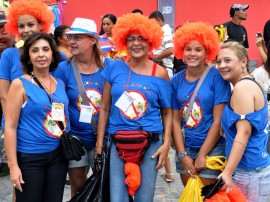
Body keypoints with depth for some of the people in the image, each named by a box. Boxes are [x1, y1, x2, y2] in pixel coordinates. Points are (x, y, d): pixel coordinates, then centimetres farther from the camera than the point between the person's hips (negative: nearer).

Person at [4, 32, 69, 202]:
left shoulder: (61, 83, 6)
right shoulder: (20, 84, -8)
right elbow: (10, 127, -10)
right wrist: (13, 166, -13)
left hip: (58, 155, 5)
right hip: (29, 158, -4)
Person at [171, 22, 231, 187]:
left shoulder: (217, 77, -10)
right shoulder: (176, 81, 2)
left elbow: (218, 121, -11)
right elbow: (176, 120, 3)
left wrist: (202, 155, -11)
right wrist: (182, 155, -5)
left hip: (212, 149, -4)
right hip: (185, 149, 4)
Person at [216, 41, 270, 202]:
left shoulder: (243, 87, -15)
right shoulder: (250, 84, 14)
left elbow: (244, 132, -22)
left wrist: (227, 172, -25)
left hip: (249, 171, -9)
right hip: (257, 168, 9)